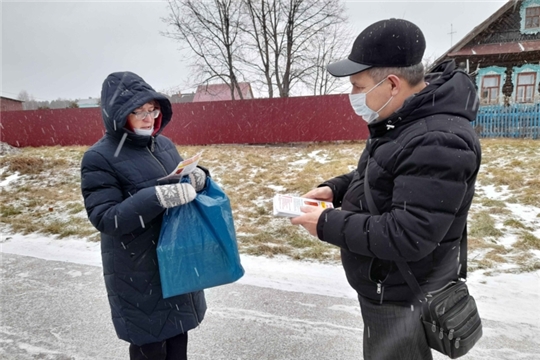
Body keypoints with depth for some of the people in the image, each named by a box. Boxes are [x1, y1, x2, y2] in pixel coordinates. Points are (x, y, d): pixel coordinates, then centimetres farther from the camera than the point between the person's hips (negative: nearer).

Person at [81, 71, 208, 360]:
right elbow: (105, 218, -19)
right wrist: (156, 198, -33)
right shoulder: (99, 158, -14)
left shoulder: (164, 144, 4)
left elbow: (182, 185, 12)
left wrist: (198, 178, -12)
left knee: (178, 331, 20)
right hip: (137, 271, -5)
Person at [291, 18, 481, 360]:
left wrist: (327, 224, -24)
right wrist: (336, 188, -2)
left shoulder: (438, 142, -31)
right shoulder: (403, 119, 1)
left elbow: (405, 237, -33)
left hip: (401, 300, -9)